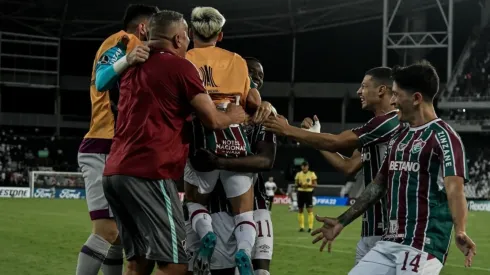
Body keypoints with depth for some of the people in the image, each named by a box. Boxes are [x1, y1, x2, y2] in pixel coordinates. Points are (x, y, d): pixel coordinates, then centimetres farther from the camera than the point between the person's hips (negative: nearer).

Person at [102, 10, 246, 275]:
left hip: (115, 171, 8)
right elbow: (212, 120, -1)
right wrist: (233, 116, 19)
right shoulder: (179, 66, -2)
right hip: (148, 174, -8)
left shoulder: (133, 67, 20)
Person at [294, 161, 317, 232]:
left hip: (308, 192, -3)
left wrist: (308, 185, -19)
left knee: (310, 210, -9)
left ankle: (310, 227, -8)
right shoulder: (298, 174, 6)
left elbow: (315, 184, -1)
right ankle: (301, 227, 13)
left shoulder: (312, 174, -1)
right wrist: (299, 185, -14)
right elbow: (295, 184, 9)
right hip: (300, 192, 3)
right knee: (300, 210, 5)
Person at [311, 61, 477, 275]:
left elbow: (453, 187, -22)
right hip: (389, 243, 8)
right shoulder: (399, 139, 18)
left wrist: (459, 231, -38)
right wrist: (342, 222, 26)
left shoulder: (442, 136, -9)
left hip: (423, 246, -8)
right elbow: (378, 185, 24)